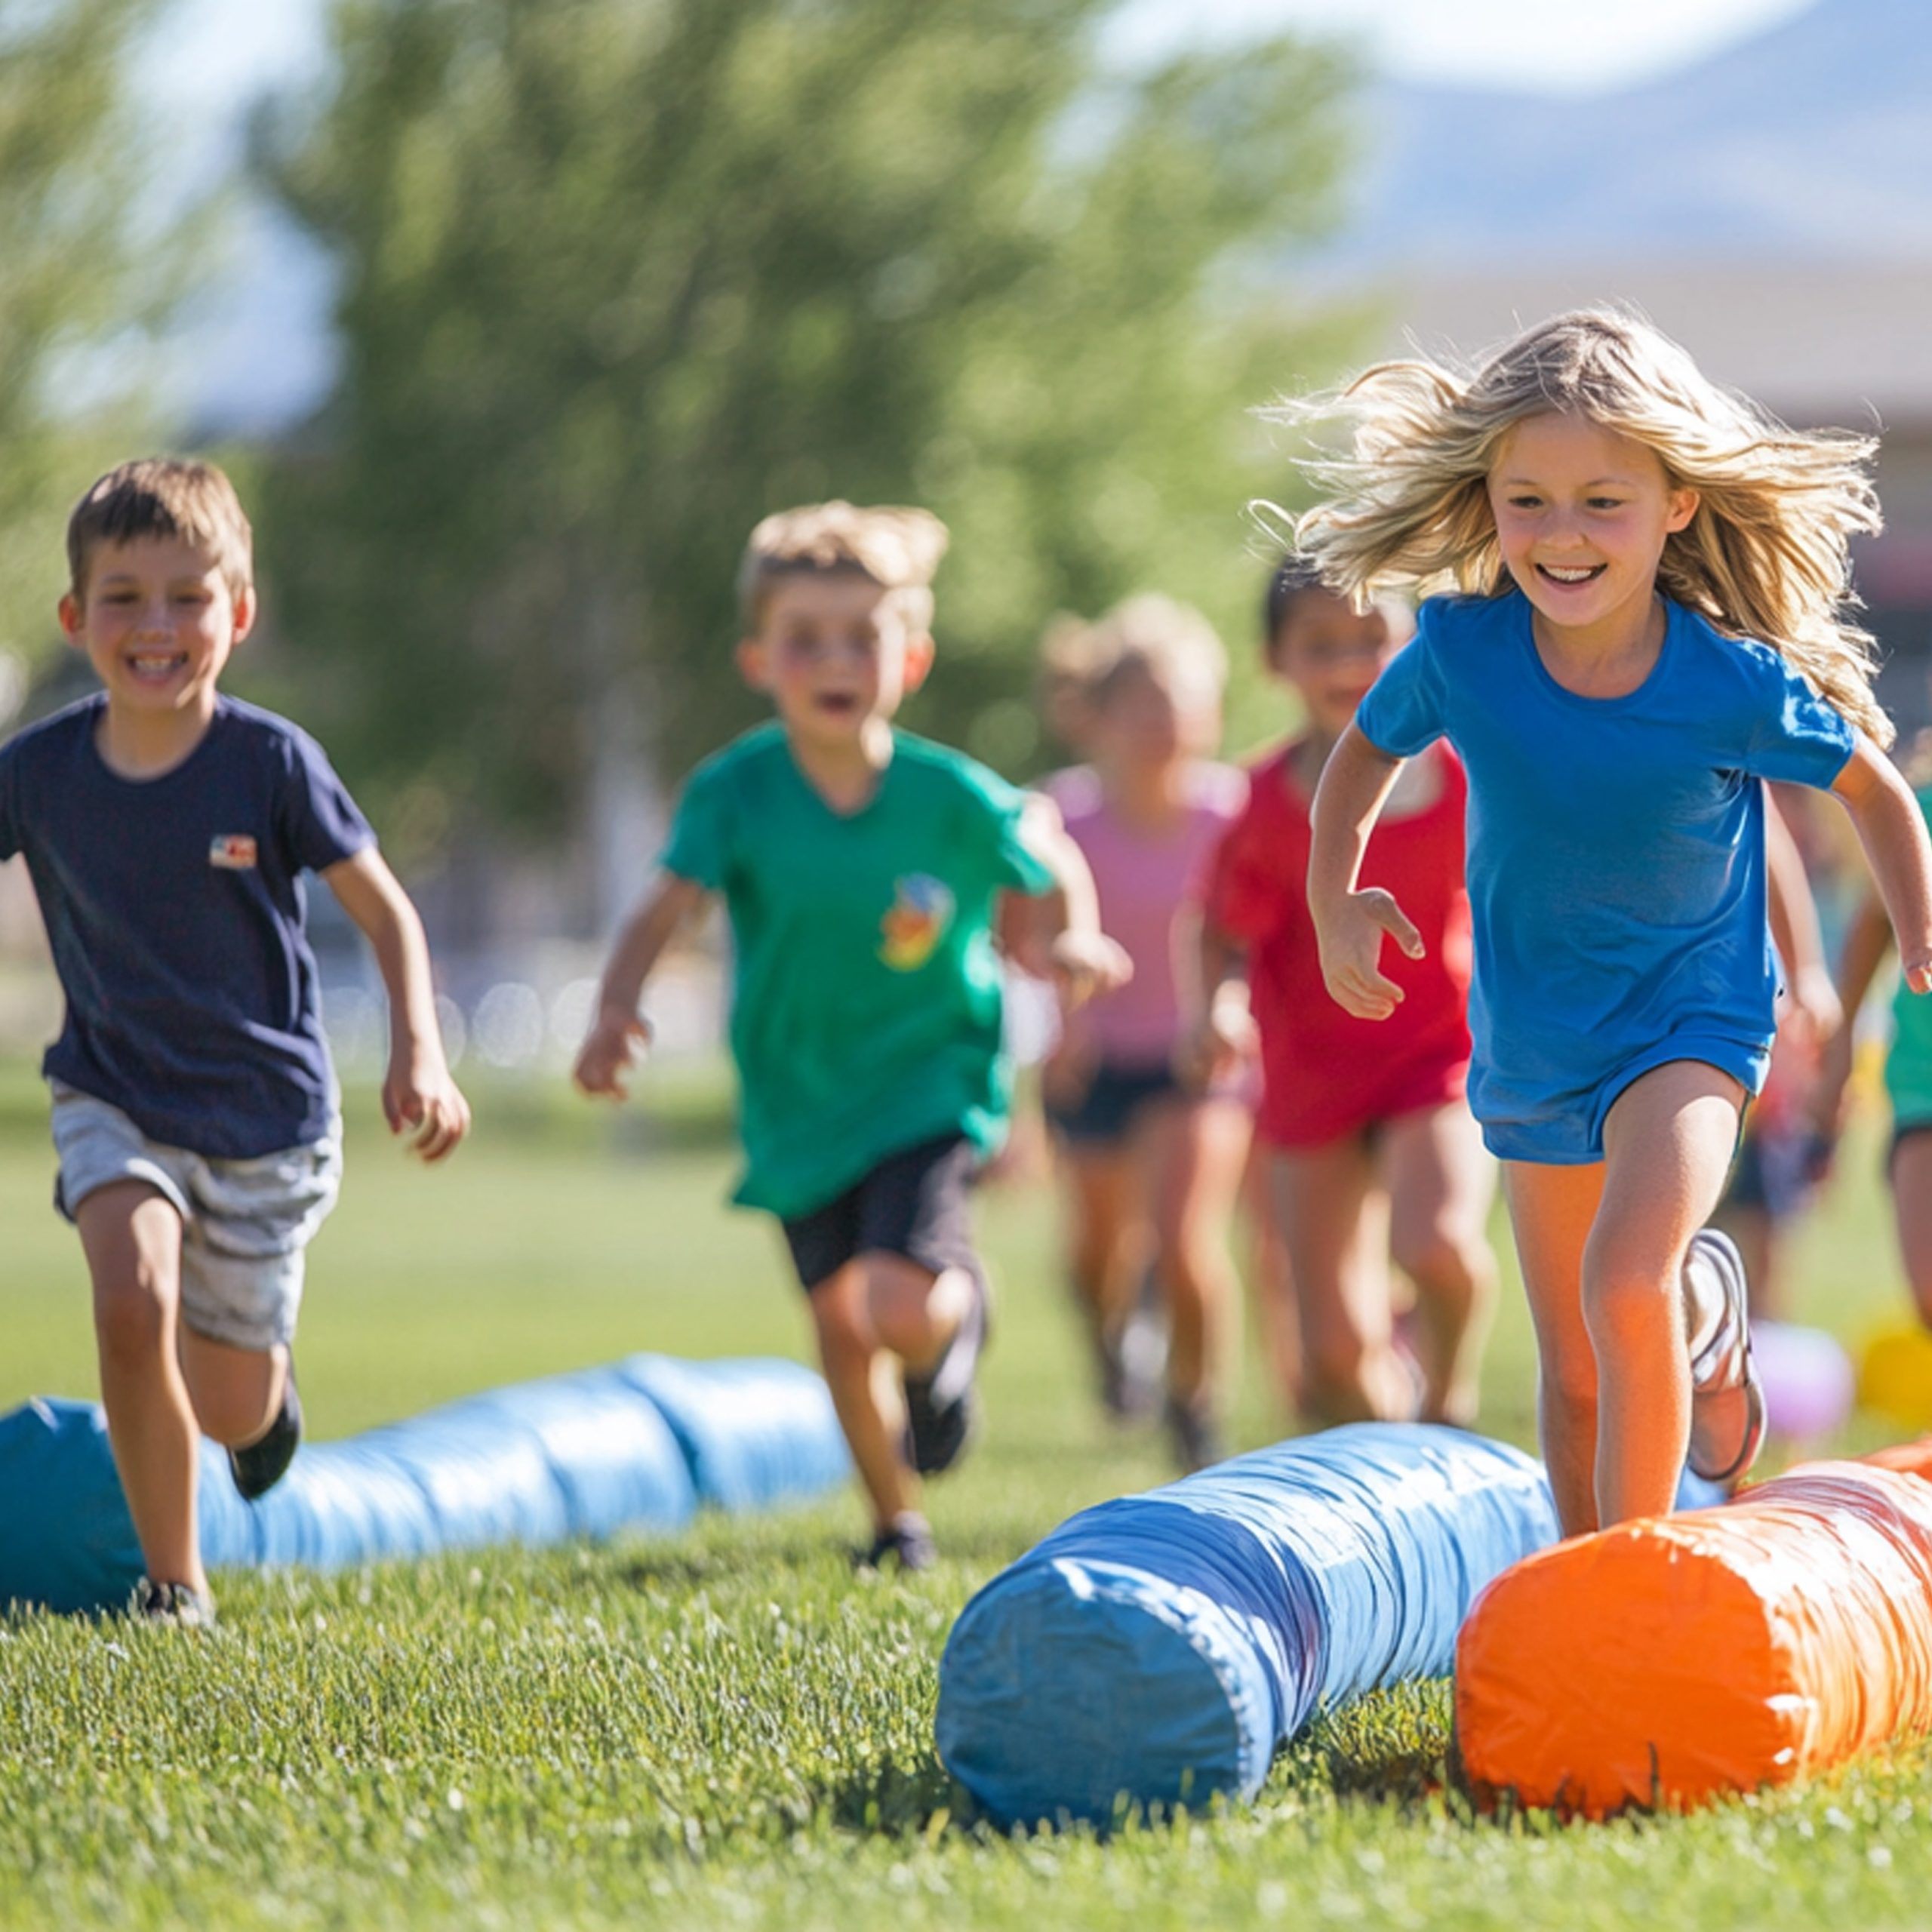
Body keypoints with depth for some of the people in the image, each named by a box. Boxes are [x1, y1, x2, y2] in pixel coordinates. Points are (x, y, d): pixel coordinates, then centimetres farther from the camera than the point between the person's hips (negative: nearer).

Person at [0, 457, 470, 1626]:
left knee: (233, 1412, 7)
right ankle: (175, 1585, -7)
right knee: (133, 1304, -26)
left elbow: (386, 912, -7)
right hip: (113, 1099, 1)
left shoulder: (270, 761, -15)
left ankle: (270, 1386, 49)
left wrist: (419, 1055, -19)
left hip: (266, 1112, -1)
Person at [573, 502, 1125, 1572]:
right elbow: (663, 911, -21)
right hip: (798, 1100, 2)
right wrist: (615, 1011, -38)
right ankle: (896, 1516, 35)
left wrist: (1072, 938, -15)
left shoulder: (950, 796, -14)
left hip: (927, 1078, -2)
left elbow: (1049, 860, 4)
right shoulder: (737, 790, -14)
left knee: (902, 1311, -21)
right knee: (841, 1323, 9)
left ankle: (961, 1308, 18)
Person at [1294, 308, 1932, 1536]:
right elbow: (1369, 751, 7)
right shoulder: (1460, 650, -16)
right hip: (1530, 1038, 4)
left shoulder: (1733, 685, -22)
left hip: (1690, 1019, -4)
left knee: (1625, 1283, -28)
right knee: (1576, 1384, 12)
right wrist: (1335, 901, -1)